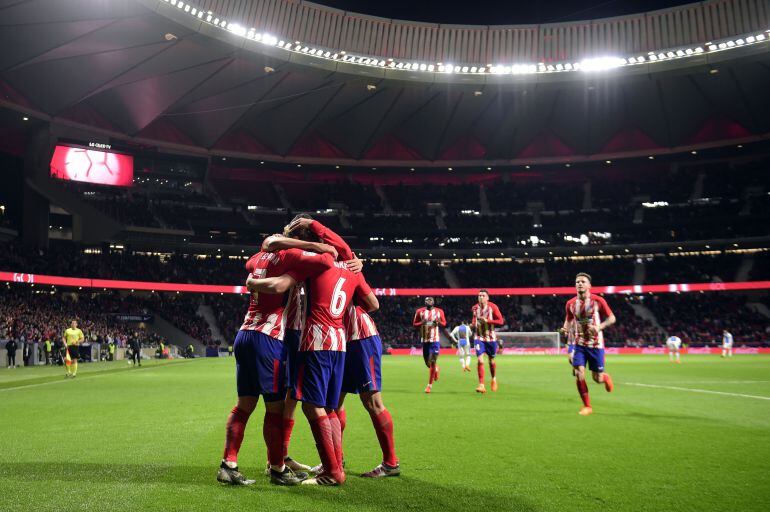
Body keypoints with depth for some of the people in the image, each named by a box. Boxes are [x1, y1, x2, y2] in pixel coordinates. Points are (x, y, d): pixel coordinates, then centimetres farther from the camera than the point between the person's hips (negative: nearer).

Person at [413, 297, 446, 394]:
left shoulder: (439, 311, 3)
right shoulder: (420, 312, 3)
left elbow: (444, 324, 11)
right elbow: (414, 324, 7)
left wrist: (438, 322, -11)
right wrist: (422, 323, -14)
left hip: (435, 340, -2)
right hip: (424, 340, 2)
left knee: (432, 362, -7)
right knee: (427, 362, 10)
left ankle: (430, 385, 2)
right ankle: (436, 369, 45)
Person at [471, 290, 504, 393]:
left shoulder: (493, 307, -9)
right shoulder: (475, 308, 1)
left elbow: (501, 321, -11)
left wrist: (487, 320, -22)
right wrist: (473, 324, -1)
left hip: (491, 337, -1)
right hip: (479, 337, 1)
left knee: (491, 361, 13)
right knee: (479, 360, -14)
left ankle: (494, 379, 41)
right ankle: (481, 385, -10)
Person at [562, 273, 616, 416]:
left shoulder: (598, 301, -9)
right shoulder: (571, 303, 0)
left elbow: (612, 318, -3)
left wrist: (600, 327, -20)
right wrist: (565, 328, -7)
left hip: (595, 344, -2)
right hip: (579, 344, 2)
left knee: (597, 378, 3)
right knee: (579, 375, -10)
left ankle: (606, 377, 42)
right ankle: (587, 406, 7)